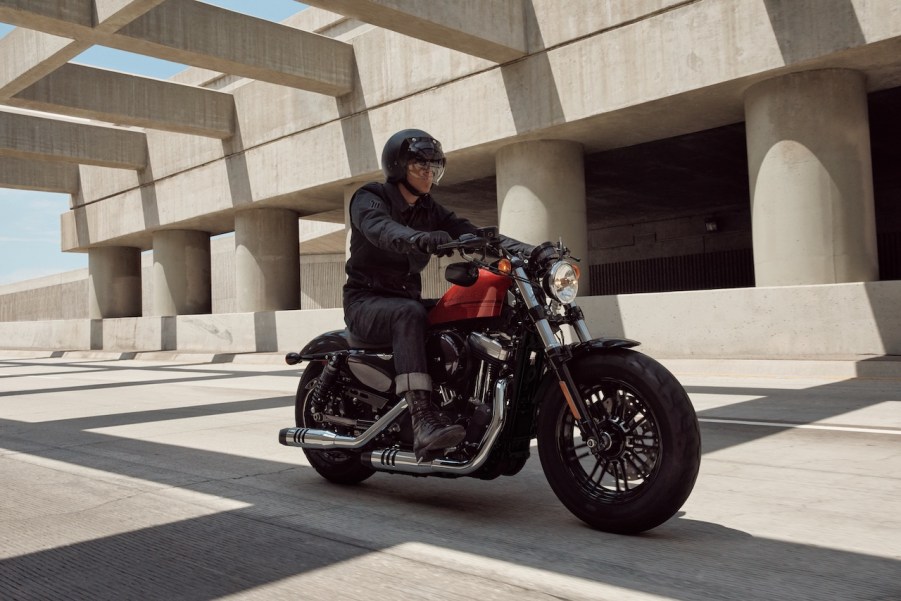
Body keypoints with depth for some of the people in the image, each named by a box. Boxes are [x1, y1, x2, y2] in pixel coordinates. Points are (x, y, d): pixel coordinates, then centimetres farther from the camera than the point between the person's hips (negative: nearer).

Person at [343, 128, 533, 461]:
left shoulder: (429, 210, 13)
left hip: (407, 297, 6)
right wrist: (423, 239, -53)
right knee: (411, 314, -39)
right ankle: (424, 424, -50)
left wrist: (531, 251, -17)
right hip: (366, 301, -6)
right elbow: (381, 229, -30)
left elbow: (472, 233, -2)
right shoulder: (369, 198, -6)